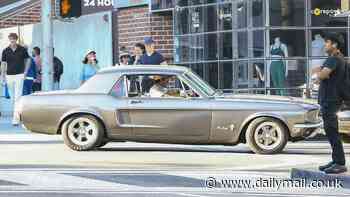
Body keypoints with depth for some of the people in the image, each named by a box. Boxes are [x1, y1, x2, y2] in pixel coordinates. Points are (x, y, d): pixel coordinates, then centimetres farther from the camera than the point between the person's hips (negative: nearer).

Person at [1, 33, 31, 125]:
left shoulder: (22, 50, -2)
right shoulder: (5, 51, 2)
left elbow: (28, 60, 10)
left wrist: (25, 72, 2)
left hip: (19, 75, -3)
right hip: (9, 76, 3)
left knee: (17, 97, -11)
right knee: (13, 97, 12)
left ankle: (15, 118, -15)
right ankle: (18, 113, 29)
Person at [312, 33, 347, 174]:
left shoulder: (334, 59, -14)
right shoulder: (336, 59, 19)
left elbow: (321, 75, -27)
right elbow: (315, 71, 21)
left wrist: (318, 73, -5)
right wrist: (320, 71, -1)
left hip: (330, 100, -11)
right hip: (328, 100, 11)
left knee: (332, 132, -10)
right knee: (331, 131, 14)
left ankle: (340, 164, -11)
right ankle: (336, 161, 20)